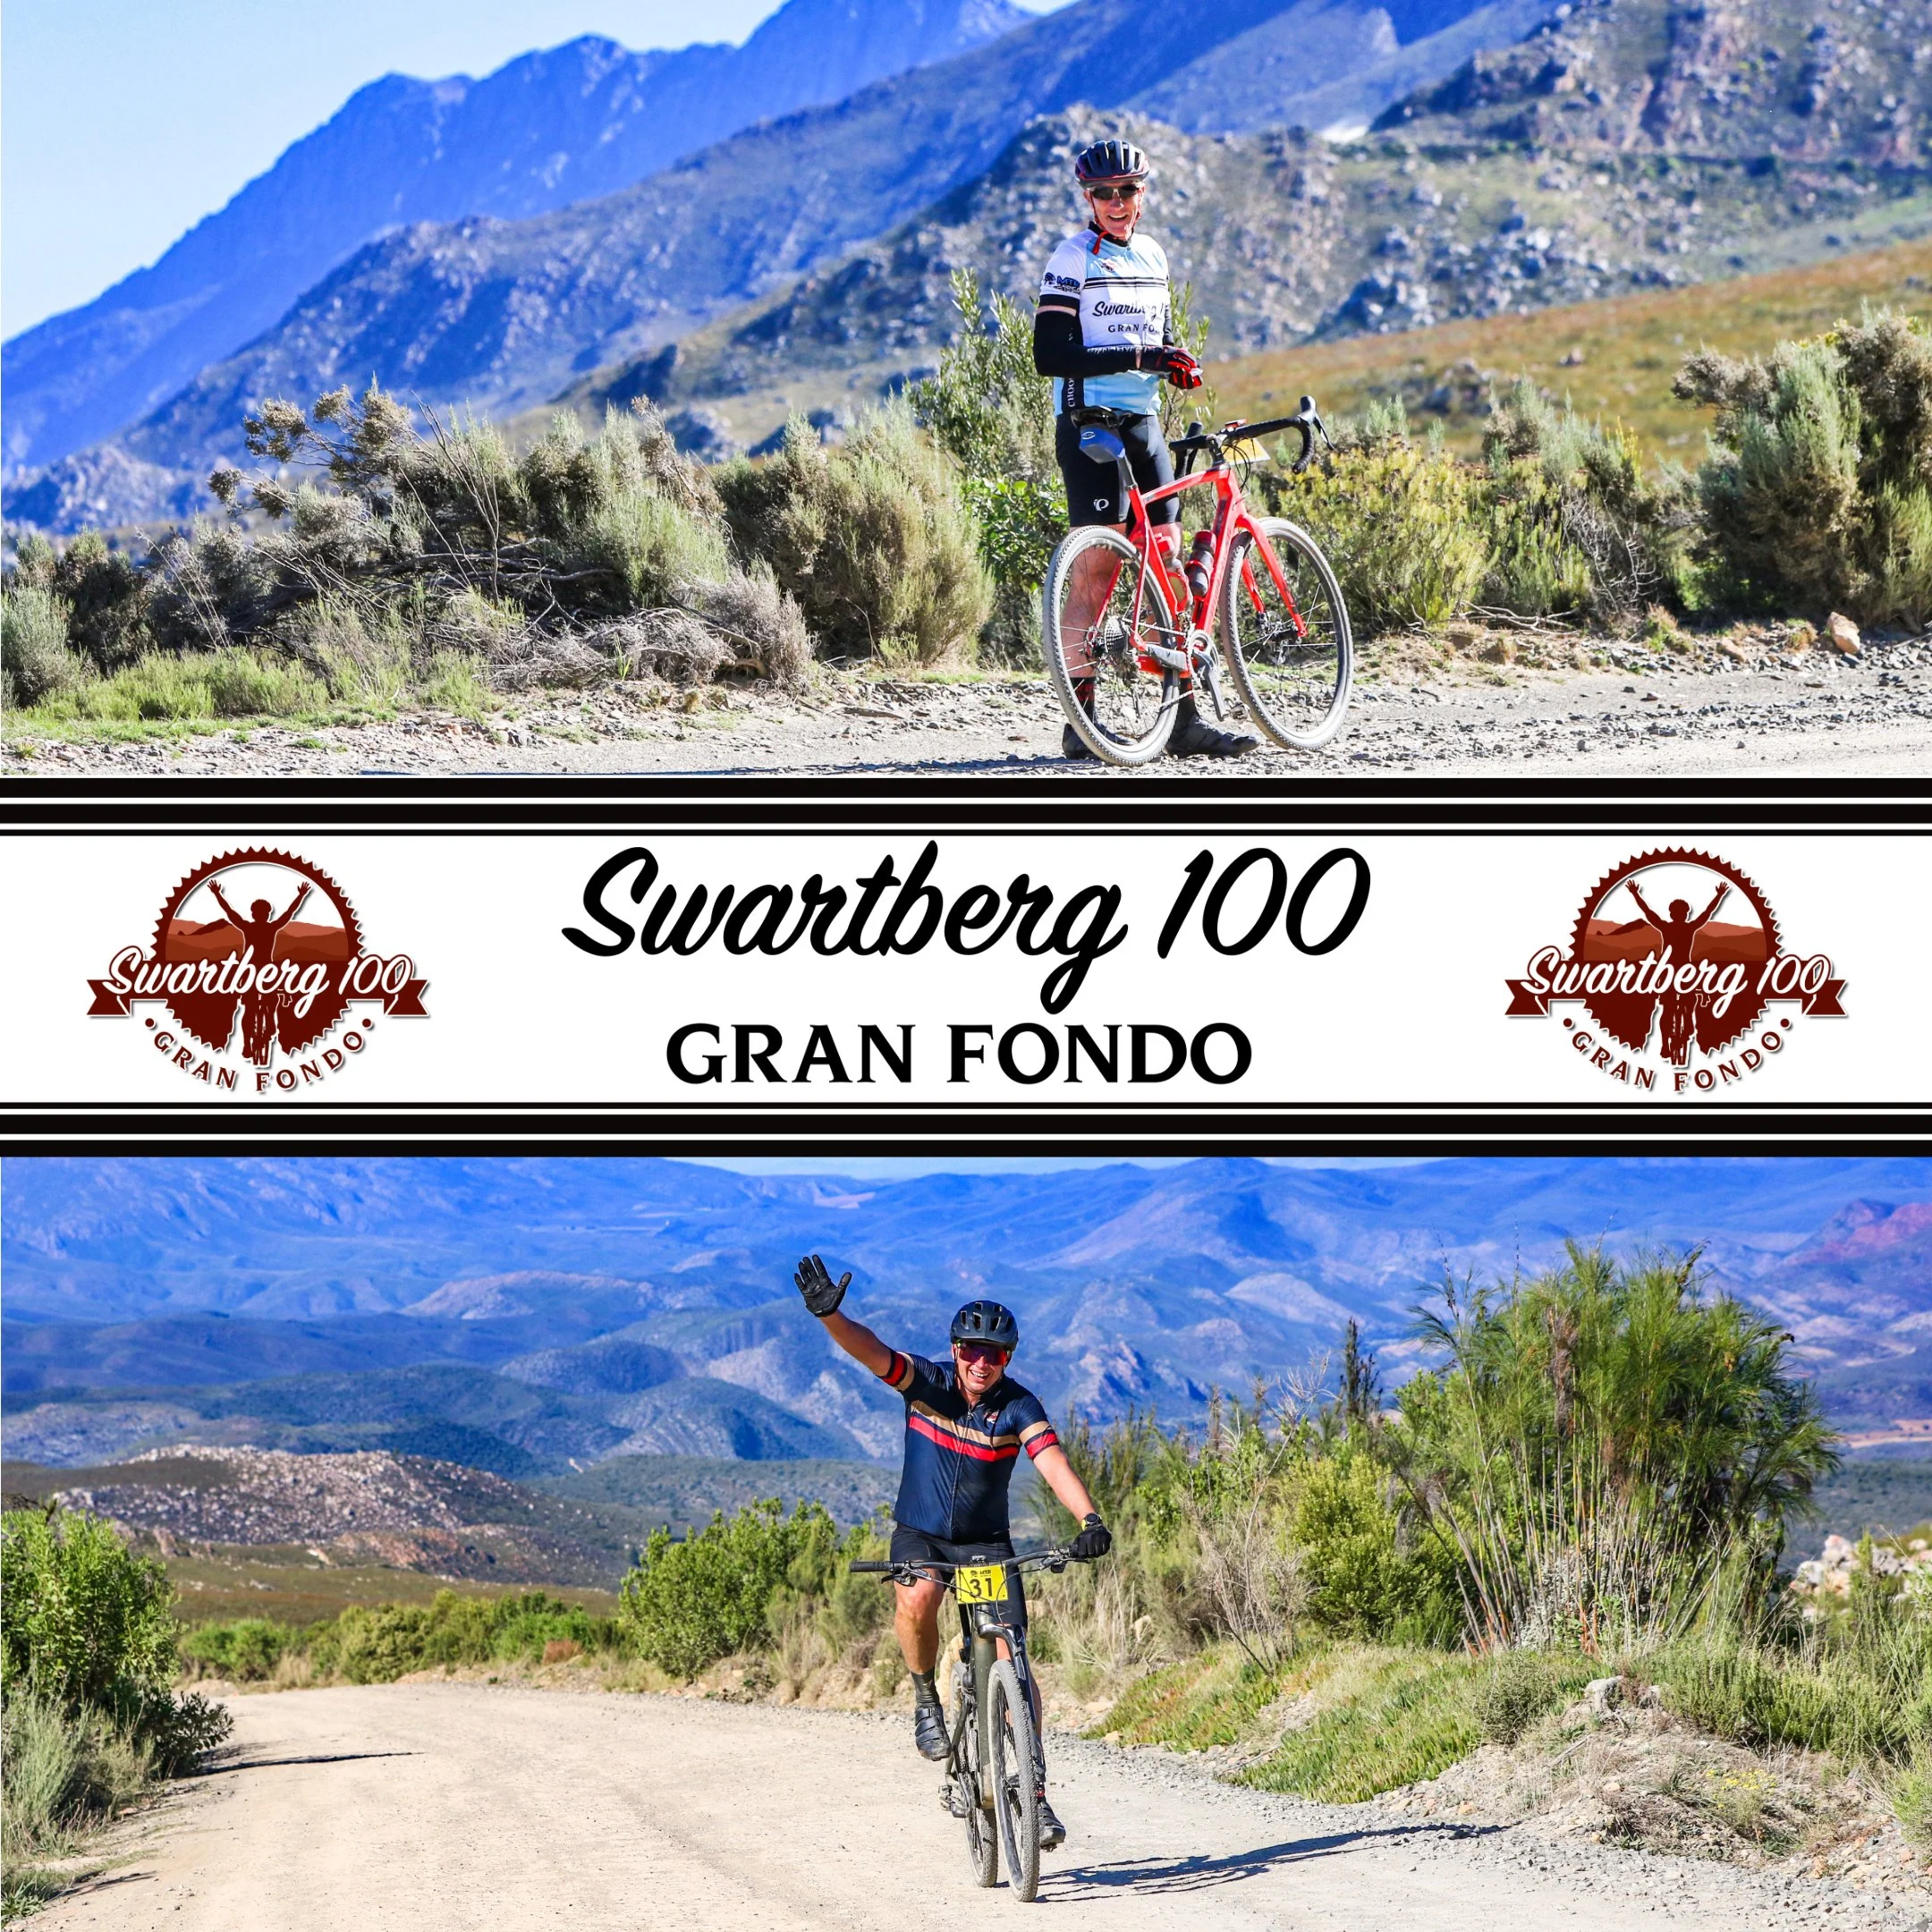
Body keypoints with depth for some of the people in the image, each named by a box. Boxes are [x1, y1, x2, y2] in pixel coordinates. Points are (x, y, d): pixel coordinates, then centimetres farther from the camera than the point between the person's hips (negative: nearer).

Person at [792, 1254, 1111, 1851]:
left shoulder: (1018, 1406, -15)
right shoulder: (927, 1382, -12)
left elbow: (1053, 1463, -29)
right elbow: (870, 1351, -27)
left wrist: (1089, 1519, -47)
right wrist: (830, 1314, -47)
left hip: (987, 1542, 0)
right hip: (920, 1533, 0)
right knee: (918, 1599, -34)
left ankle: (1035, 1795, -4)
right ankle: (925, 1699, -7)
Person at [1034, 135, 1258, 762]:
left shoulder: (1153, 256, 14)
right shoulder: (1073, 260, -7)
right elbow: (1050, 356, -16)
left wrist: (1178, 363, 2)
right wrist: (1137, 357, -21)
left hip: (1144, 423, 7)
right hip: (1089, 425, -7)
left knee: (1168, 563, 3)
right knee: (1095, 570, -10)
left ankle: (1184, 720, 6)